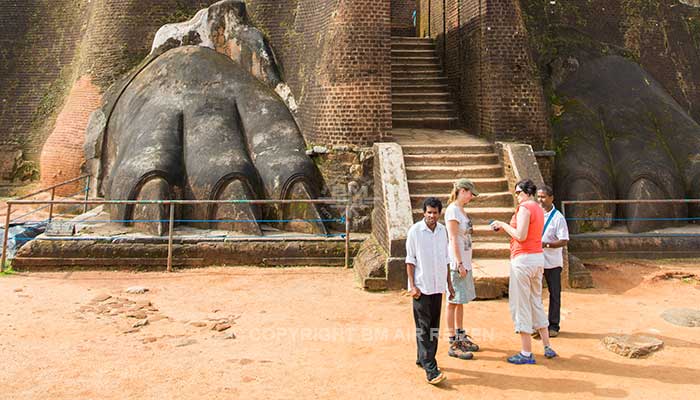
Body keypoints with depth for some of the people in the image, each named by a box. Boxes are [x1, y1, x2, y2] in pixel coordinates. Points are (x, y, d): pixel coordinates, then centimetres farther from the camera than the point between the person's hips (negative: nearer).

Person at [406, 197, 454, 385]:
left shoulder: (442, 230, 8)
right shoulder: (415, 231, -7)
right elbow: (410, 260, -5)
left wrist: (449, 283, 16)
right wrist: (412, 286, -11)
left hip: (437, 285, 6)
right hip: (422, 286, -6)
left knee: (434, 326, 11)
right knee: (423, 327, -6)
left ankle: (423, 358, 26)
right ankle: (430, 369, -8)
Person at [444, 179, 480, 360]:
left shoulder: (461, 210, 15)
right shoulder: (452, 210, -13)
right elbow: (453, 239, -18)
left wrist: (465, 263, 18)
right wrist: (459, 263, -21)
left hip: (464, 261, 10)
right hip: (456, 262, -10)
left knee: (461, 300, 16)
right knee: (453, 301, -4)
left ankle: (461, 336, 27)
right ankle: (453, 344, 2)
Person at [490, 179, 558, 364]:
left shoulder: (524, 208, -13)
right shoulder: (539, 209, 16)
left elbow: (520, 236, -21)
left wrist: (503, 224, -8)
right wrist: (505, 228, 15)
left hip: (523, 259, -9)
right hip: (538, 257, 9)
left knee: (520, 304, -2)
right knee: (536, 302, 18)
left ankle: (526, 353, 3)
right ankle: (548, 347, 24)